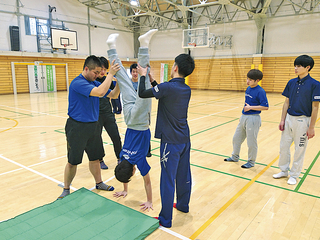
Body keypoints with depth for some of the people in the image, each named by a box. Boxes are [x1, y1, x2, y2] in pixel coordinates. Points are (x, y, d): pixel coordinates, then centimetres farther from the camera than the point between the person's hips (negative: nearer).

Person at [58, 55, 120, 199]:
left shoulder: (95, 83, 7)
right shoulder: (77, 83, -19)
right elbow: (100, 92, -33)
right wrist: (110, 74, -25)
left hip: (93, 126, 7)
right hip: (77, 127, -7)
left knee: (95, 158, 18)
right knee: (73, 161, 5)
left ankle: (99, 183, 36)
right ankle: (66, 189, 24)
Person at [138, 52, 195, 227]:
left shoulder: (168, 87, -20)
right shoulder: (187, 89, 5)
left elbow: (142, 93, -13)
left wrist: (143, 75, 3)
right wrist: (152, 80, 23)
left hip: (171, 141, -8)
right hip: (185, 139, 8)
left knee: (168, 179, 2)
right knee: (184, 175, 20)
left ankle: (165, 219, 15)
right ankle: (183, 205, 40)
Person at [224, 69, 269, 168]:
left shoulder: (260, 91, -16)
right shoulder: (248, 88, 9)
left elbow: (265, 107, -19)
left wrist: (250, 107, -19)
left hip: (253, 118, -9)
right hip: (244, 117, 9)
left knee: (251, 142, 4)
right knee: (236, 138, 18)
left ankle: (251, 162, 22)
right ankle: (235, 157, 36)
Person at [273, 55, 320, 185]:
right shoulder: (291, 82, 4)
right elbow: (287, 102, 8)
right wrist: (282, 120, 4)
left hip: (302, 121, -5)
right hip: (289, 118, 5)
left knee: (299, 150, 7)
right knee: (283, 146, 12)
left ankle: (294, 175, 24)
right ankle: (284, 171, 30)